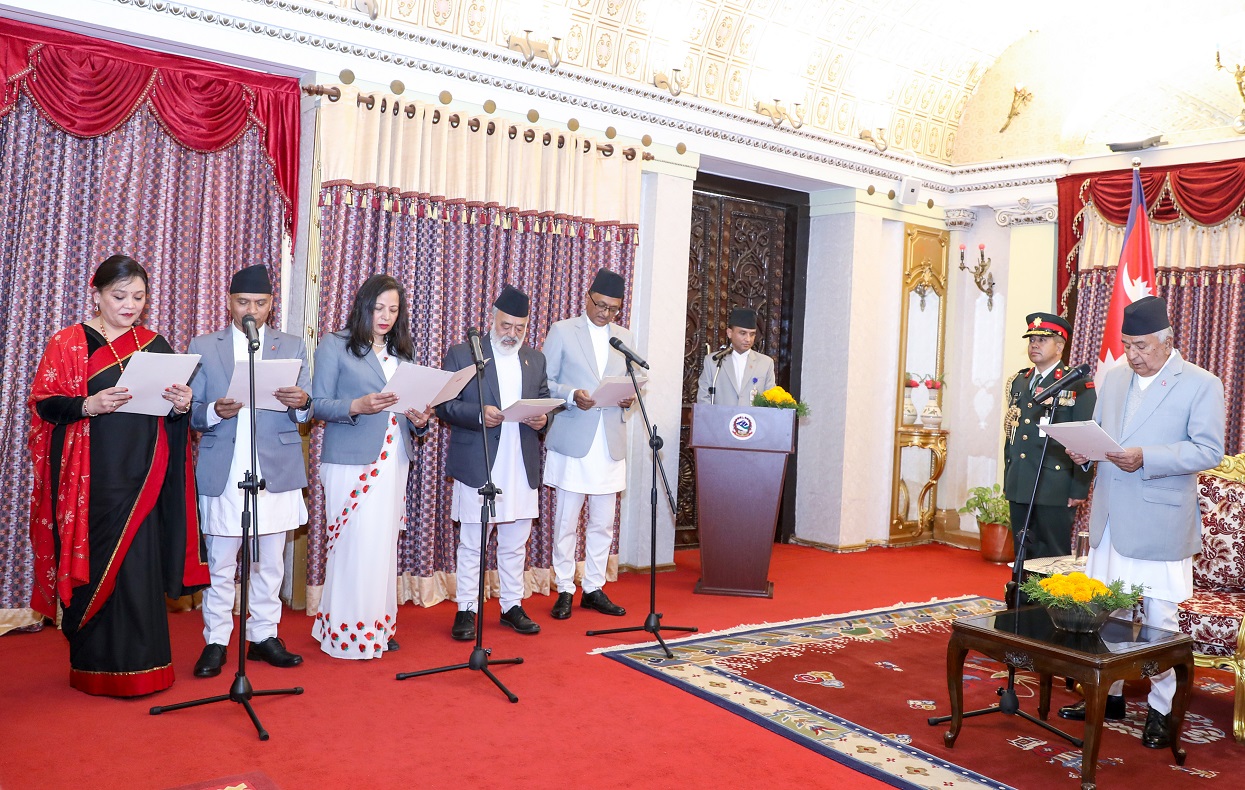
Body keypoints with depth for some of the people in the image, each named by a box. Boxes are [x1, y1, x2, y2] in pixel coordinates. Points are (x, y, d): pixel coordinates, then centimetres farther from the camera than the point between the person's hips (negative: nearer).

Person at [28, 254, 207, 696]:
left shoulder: (155, 345, 12)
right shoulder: (68, 343, 3)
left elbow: (173, 413, 13)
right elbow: (44, 402, -2)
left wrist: (181, 405, -9)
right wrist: (88, 405, -20)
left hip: (139, 479, 2)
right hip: (90, 479, -2)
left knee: (139, 565, 1)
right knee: (92, 564, 1)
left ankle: (139, 666, 10)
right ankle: (93, 667, 14)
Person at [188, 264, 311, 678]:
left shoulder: (293, 346, 11)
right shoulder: (203, 347, 8)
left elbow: (305, 411, 7)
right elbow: (191, 412, 3)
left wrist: (301, 403, -16)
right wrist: (215, 411, -18)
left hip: (277, 471, 1)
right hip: (223, 472, -1)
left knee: (270, 562, 8)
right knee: (220, 563, 4)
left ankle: (264, 635, 20)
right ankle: (216, 641, 14)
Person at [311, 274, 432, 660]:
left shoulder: (402, 351, 17)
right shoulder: (334, 345, 0)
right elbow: (318, 404, -4)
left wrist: (420, 420, -3)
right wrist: (357, 406, -21)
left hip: (394, 460, 5)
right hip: (351, 461, -5)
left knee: (385, 544, 7)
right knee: (355, 545, -7)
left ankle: (379, 623, 17)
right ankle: (348, 629, 5)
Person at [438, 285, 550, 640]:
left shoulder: (535, 359, 13)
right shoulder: (462, 354, 0)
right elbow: (443, 403, -4)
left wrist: (542, 418, -6)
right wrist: (479, 414, -20)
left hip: (522, 468, 4)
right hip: (477, 467, -4)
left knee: (515, 544, 12)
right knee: (471, 543, 4)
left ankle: (512, 605, 24)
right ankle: (466, 609, 14)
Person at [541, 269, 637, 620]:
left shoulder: (626, 338, 15)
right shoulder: (562, 331, 3)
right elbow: (543, 382, 0)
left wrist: (628, 397, -3)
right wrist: (572, 395, -17)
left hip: (610, 443, 4)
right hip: (572, 442, -4)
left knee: (603, 523, 8)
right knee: (566, 521, 1)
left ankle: (594, 588, 19)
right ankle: (564, 590, 12)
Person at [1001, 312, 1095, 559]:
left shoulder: (1078, 385, -4)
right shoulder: (1018, 382, 14)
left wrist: (1079, 490, -11)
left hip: (1055, 490, -6)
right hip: (1018, 488, 6)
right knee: (1023, 557, 12)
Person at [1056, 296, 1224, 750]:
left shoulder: (1202, 385, -6)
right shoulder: (1114, 378, 11)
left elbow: (1210, 450, -13)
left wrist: (1146, 458, -23)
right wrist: (1083, 448, -3)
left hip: (1159, 525, -5)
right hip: (1110, 519, 6)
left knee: (1159, 619, 3)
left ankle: (1161, 710, 17)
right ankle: (1109, 696, 28)